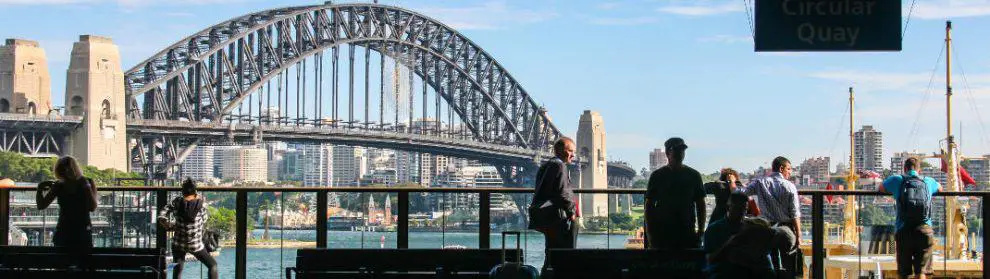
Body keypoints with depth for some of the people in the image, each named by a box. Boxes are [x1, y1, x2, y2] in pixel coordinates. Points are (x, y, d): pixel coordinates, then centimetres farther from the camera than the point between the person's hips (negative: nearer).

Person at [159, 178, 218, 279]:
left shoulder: (177, 202, -8)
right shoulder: (201, 202, -13)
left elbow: (161, 218, -10)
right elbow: (204, 220, -1)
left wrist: (171, 226, 6)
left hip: (178, 244, 2)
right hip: (195, 245, -2)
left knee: (177, 270, 14)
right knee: (212, 265, 17)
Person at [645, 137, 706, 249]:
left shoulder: (694, 176, 9)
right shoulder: (657, 176, 5)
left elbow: (700, 204, 12)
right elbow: (649, 205, 5)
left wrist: (701, 229, 3)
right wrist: (650, 232, -2)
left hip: (687, 232, 1)